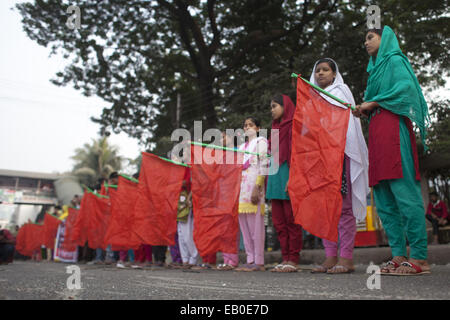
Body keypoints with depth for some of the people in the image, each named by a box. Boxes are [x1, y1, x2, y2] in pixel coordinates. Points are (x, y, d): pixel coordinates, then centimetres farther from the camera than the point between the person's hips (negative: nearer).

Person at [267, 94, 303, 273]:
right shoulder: (275, 127, 23)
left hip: (286, 173, -9)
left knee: (290, 218, -6)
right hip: (275, 175, 9)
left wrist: (292, 178, -21)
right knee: (278, 220, 6)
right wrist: (269, 180, 16)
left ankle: (293, 260, -1)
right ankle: (285, 258, 11)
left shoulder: (292, 125, -2)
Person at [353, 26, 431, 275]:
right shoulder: (376, 68, 30)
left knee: (404, 192, -14)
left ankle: (419, 258, -13)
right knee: (384, 198, 3)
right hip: (377, 133, 9)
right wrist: (364, 110, 8)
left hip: (392, 129, -9)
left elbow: (406, 86, -13)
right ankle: (399, 255, 5)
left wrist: (373, 103, -8)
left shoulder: (394, 60, 6)